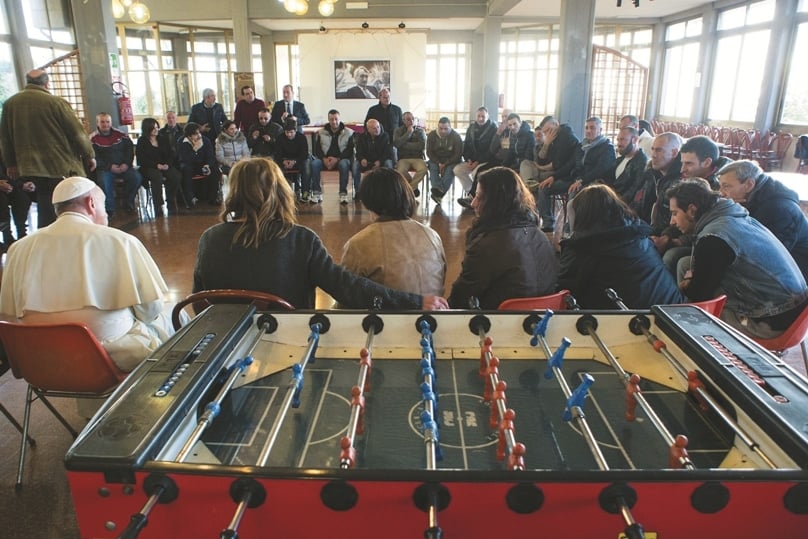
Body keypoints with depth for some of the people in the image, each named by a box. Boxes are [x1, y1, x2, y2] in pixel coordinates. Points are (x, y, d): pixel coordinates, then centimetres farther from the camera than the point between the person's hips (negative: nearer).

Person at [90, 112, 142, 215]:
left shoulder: (121, 135, 8)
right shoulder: (93, 138, -1)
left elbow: (130, 150, 7)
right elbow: (94, 158, -6)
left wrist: (126, 164, -10)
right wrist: (110, 167, -18)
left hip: (124, 166, 2)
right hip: (105, 169, -2)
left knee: (137, 177, -24)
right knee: (104, 181, -33)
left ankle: (128, 202, -2)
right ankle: (109, 208, -16)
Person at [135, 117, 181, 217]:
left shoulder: (163, 139, 17)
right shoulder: (142, 141, 5)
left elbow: (170, 155, 11)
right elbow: (142, 159, -5)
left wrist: (167, 165, -11)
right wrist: (157, 165, -18)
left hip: (165, 166, 4)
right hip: (149, 168, -3)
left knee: (177, 176, -28)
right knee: (158, 177, -37)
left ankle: (170, 200, -12)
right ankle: (158, 206, -36)